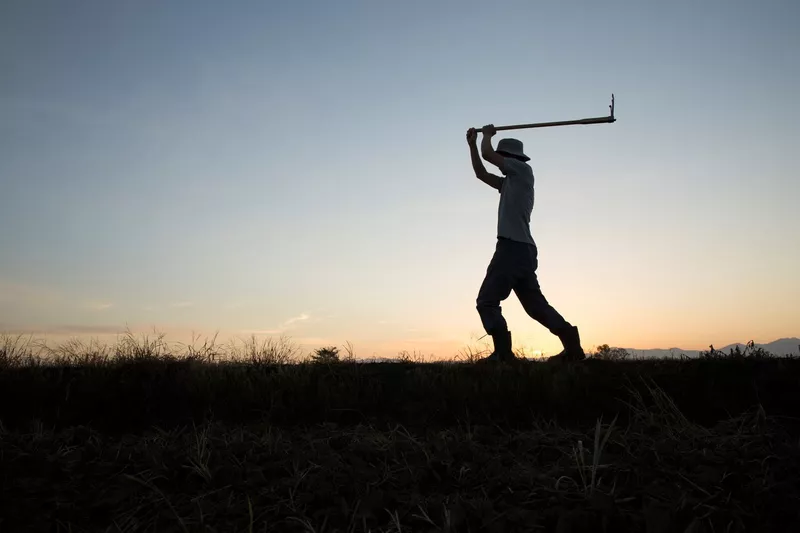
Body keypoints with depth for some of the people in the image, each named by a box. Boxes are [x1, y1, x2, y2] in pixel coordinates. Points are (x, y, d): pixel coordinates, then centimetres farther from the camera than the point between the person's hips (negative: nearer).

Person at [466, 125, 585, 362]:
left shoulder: (523, 170, -1)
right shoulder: (511, 182, 25)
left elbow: (487, 154, -4)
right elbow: (481, 173, 31)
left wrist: (487, 134, 16)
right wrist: (472, 144, 29)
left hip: (513, 247, -10)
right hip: (522, 249, 10)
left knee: (487, 301, -8)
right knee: (535, 304, 7)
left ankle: (503, 352, -15)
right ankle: (572, 345, -1)